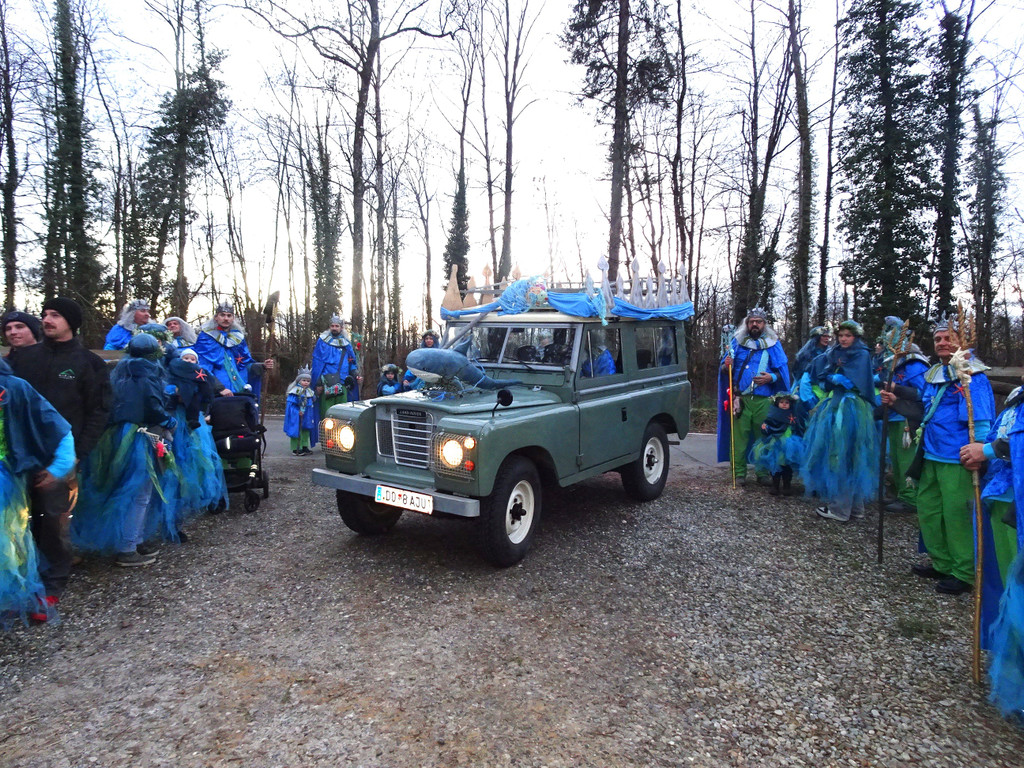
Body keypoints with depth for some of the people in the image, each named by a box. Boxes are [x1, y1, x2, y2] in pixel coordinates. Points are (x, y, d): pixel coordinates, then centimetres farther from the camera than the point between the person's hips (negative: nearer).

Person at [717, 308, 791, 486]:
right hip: (741, 399, 0)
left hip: (764, 400, 0)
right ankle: (739, 473, 3)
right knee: (739, 436, -4)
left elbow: (783, 371, 9)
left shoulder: (773, 344, 11)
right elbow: (724, 370, 13)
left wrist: (771, 377, -11)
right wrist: (726, 367, -10)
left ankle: (763, 473, 13)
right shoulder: (737, 342, 12)